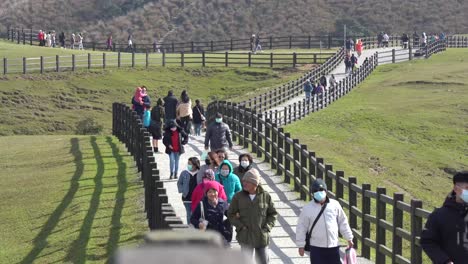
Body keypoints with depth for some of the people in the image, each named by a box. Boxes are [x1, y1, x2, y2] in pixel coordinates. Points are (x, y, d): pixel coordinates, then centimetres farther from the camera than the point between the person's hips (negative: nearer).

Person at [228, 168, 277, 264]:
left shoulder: (266, 196, -2)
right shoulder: (238, 197, -2)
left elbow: (273, 214, 7)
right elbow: (231, 214, 4)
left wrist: (267, 227, -5)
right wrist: (241, 226, -8)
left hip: (262, 238, 1)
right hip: (246, 237, -1)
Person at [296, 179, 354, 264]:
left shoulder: (334, 205, 0)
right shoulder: (307, 209, -5)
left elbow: (343, 222, 9)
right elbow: (301, 227, 0)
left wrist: (349, 238, 11)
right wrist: (301, 245, 0)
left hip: (333, 246, 2)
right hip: (316, 247, -2)